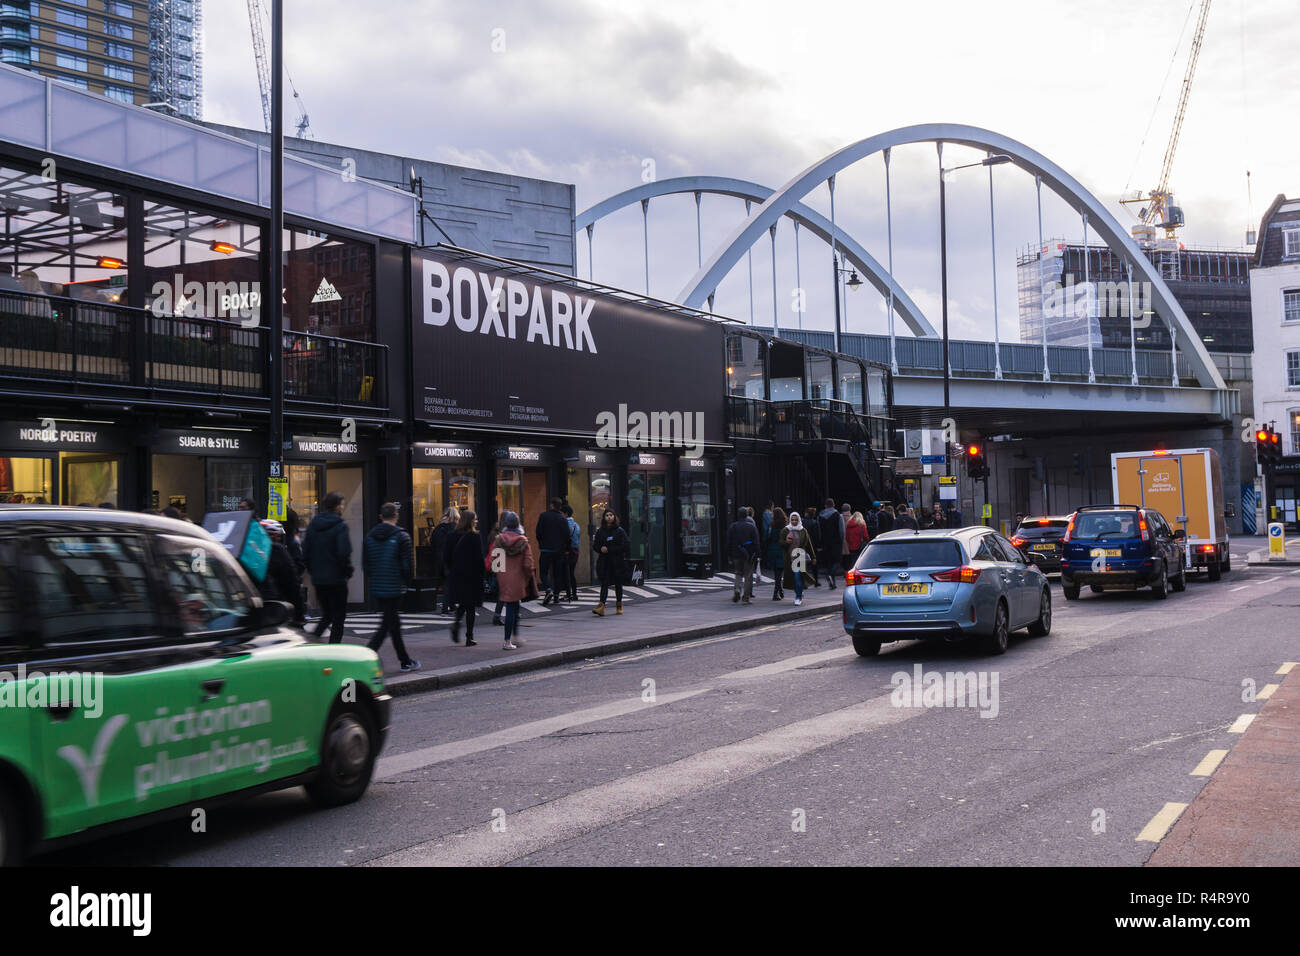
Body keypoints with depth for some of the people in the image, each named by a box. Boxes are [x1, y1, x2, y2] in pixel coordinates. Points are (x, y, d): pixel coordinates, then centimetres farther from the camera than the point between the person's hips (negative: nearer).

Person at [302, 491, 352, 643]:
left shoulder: (313, 525, 7)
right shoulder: (340, 526, -12)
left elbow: (305, 552, 7)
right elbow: (344, 553, -20)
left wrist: (312, 570, 15)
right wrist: (348, 571, -5)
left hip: (318, 579, 6)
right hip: (336, 579, -6)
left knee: (326, 616, 19)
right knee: (338, 619, 3)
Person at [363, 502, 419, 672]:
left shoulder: (370, 536, 6)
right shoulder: (401, 537, -11)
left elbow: (365, 564, 8)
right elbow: (408, 565, -12)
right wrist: (407, 581, 5)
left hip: (376, 588, 6)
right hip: (395, 588, -6)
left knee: (393, 622, 15)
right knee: (387, 625, -2)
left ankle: (405, 661, 23)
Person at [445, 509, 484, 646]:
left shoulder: (453, 536, 2)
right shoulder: (475, 537, -12)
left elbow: (446, 557, 5)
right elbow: (479, 558, -12)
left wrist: (452, 570, 15)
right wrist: (482, 573, -1)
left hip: (456, 575, 4)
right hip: (472, 576, -4)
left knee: (461, 604, 20)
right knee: (470, 606, 3)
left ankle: (456, 623, -4)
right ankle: (469, 637, 4)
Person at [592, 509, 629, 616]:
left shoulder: (620, 531, 0)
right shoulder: (600, 531, 9)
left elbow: (624, 546, -7)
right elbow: (595, 546, 9)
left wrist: (608, 549, -14)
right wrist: (601, 549, -13)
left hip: (618, 562, -1)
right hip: (604, 562, 1)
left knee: (618, 584, 7)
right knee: (604, 583, -10)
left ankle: (619, 606, 19)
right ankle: (601, 605, -20)